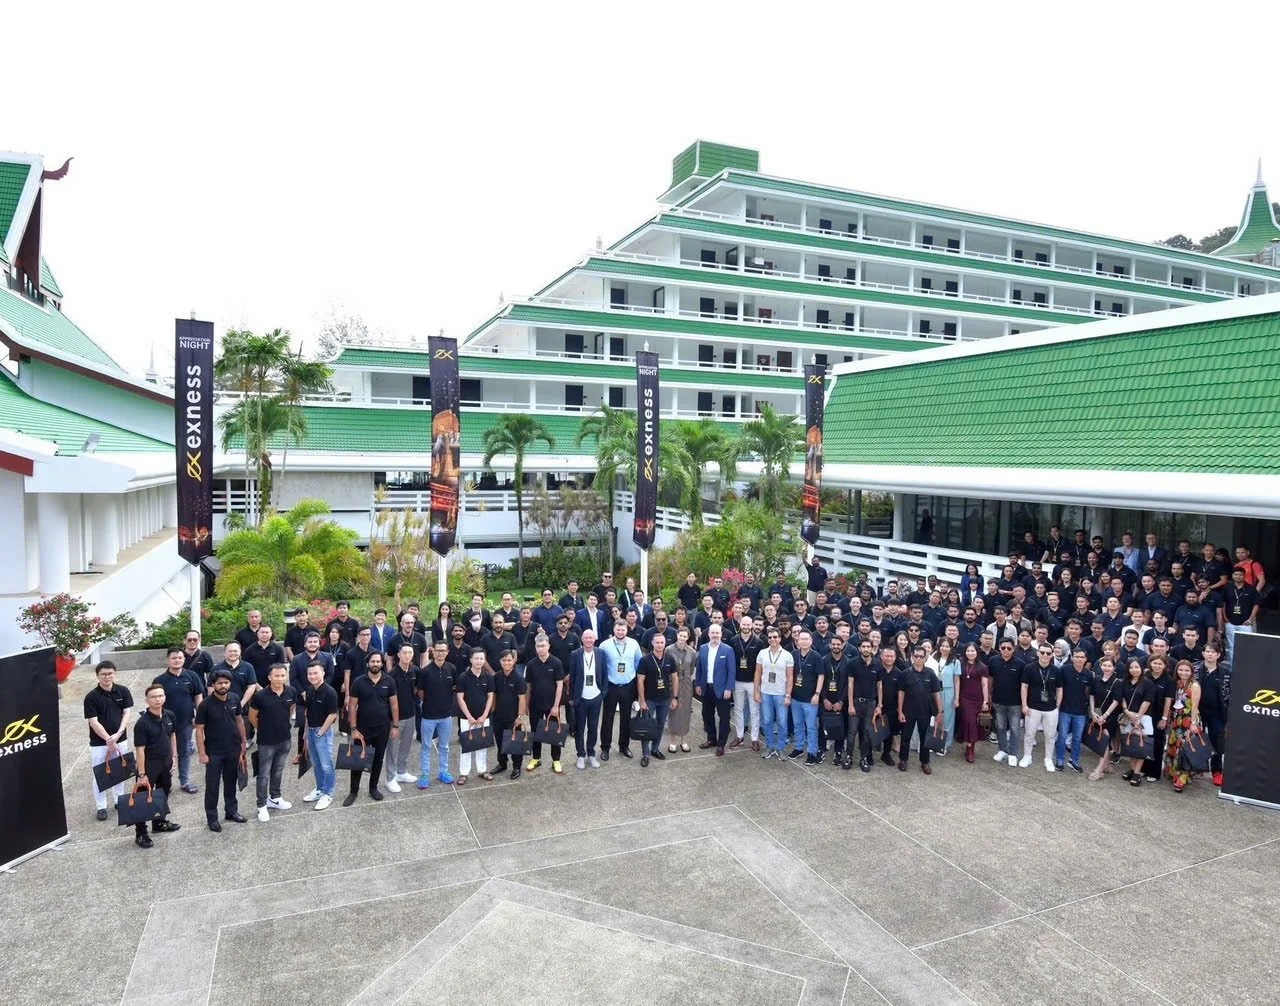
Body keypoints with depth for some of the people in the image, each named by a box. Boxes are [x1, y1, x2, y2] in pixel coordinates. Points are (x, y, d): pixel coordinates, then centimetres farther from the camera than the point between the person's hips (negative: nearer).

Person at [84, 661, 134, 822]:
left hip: (120, 740, 3)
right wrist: (108, 739, -16)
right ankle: (101, 807, 20)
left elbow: (127, 713, -3)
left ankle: (119, 800, 31)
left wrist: (118, 734, -15)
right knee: (99, 775, 7)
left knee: (120, 772, 15)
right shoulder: (91, 697, -12)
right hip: (99, 743, -2)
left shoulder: (123, 691, -4)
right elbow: (94, 722, -13)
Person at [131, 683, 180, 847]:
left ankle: (159, 823, 38)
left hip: (166, 762, 6)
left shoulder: (169, 716, -4)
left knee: (163, 794, 20)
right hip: (149, 764, -6)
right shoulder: (143, 722, -21)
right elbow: (140, 749, -19)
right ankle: (140, 833, 13)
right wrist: (142, 774, -18)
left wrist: (174, 757, 10)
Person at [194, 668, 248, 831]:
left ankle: (231, 811, 32)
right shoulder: (205, 705, -17)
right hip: (214, 751, -4)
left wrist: (244, 740, 11)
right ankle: (212, 817, 20)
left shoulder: (234, 699, -5)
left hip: (233, 749, 4)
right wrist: (202, 753, -14)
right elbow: (199, 730, -13)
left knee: (230, 782, 18)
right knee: (212, 785, 6)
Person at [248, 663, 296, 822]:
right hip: (266, 742, -4)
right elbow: (252, 716, -5)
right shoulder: (260, 695, -21)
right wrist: (264, 730, 4)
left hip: (285, 739, 4)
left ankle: (274, 798, 36)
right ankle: (262, 805, 19)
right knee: (264, 774, 6)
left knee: (278, 771, 19)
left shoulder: (291, 692, -10)